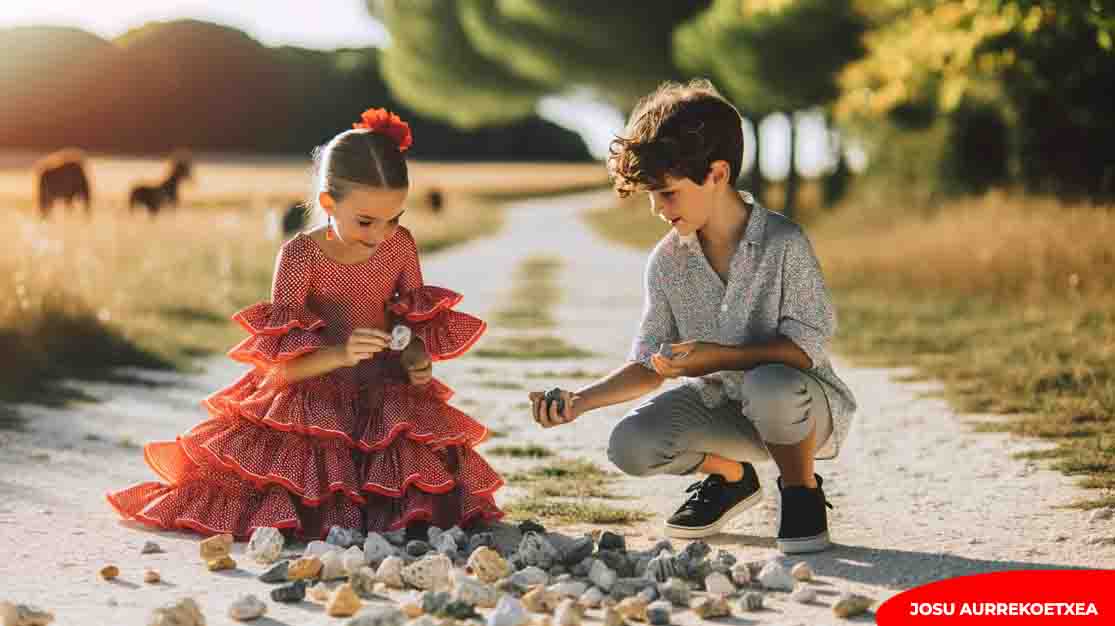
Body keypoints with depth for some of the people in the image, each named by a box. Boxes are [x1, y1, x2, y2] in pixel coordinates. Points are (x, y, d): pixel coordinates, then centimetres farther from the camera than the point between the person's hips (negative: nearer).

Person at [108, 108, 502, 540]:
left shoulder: (400, 246, 0)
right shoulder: (300, 256, -11)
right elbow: (281, 365, -13)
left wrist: (418, 361, -8)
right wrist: (339, 355, -31)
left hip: (388, 397, 3)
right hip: (313, 402, -3)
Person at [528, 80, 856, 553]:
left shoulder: (783, 244, -19)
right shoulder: (668, 261, -3)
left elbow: (806, 346, -21)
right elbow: (648, 366, 0)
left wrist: (716, 356, -29)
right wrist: (581, 401, -15)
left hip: (806, 406, -5)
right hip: (724, 406, 5)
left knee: (768, 385, -40)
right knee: (631, 444, -18)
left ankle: (802, 491, -8)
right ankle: (731, 477, 14)